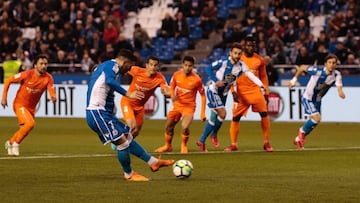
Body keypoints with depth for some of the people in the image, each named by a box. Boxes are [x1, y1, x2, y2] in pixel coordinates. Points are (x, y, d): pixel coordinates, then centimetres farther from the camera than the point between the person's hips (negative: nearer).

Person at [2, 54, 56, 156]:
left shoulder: (48, 78, -11)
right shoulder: (27, 74, -19)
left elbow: (51, 91, -21)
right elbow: (8, 81, -10)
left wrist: (53, 97, -46)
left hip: (31, 107, 5)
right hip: (19, 104, -5)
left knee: (24, 130, 16)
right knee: (30, 123, -26)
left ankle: (10, 143, 44)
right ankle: (16, 143, -8)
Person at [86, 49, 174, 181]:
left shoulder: (103, 66, 21)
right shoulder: (113, 65, -9)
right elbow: (110, 81, -30)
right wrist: (128, 94, -32)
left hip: (105, 113, 11)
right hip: (98, 112, -11)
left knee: (128, 137, 15)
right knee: (122, 141, -7)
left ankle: (153, 162, 20)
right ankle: (129, 175, 8)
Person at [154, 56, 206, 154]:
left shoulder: (197, 79, -17)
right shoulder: (176, 75, -8)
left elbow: (203, 95, -7)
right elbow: (172, 87, 9)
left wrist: (202, 112, -11)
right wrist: (172, 95, -15)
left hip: (189, 106, -4)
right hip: (177, 105, 4)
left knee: (185, 127, -25)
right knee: (168, 126, 13)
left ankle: (184, 146, 5)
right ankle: (167, 146, 40)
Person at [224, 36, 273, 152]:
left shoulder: (259, 60, 5)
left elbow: (263, 77, 14)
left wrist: (266, 93, 11)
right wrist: (233, 92, -7)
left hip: (256, 90, 1)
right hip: (241, 92, -1)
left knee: (264, 114, -11)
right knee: (235, 117, -3)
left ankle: (266, 143, 0)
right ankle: (233, 144, 11)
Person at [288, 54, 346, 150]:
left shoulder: (336, 75, -16)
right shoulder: (318, 70, -27)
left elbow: (339, 86, -31)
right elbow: (302, 67, -13)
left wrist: (341, 93, -55)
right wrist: (294, 79, -6)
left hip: (317, 100, 6)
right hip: (307, 98, -6)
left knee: (314, 122, 15)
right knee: (316, 118, -20)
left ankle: (298, 139, 37)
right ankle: (302, 131, 9)